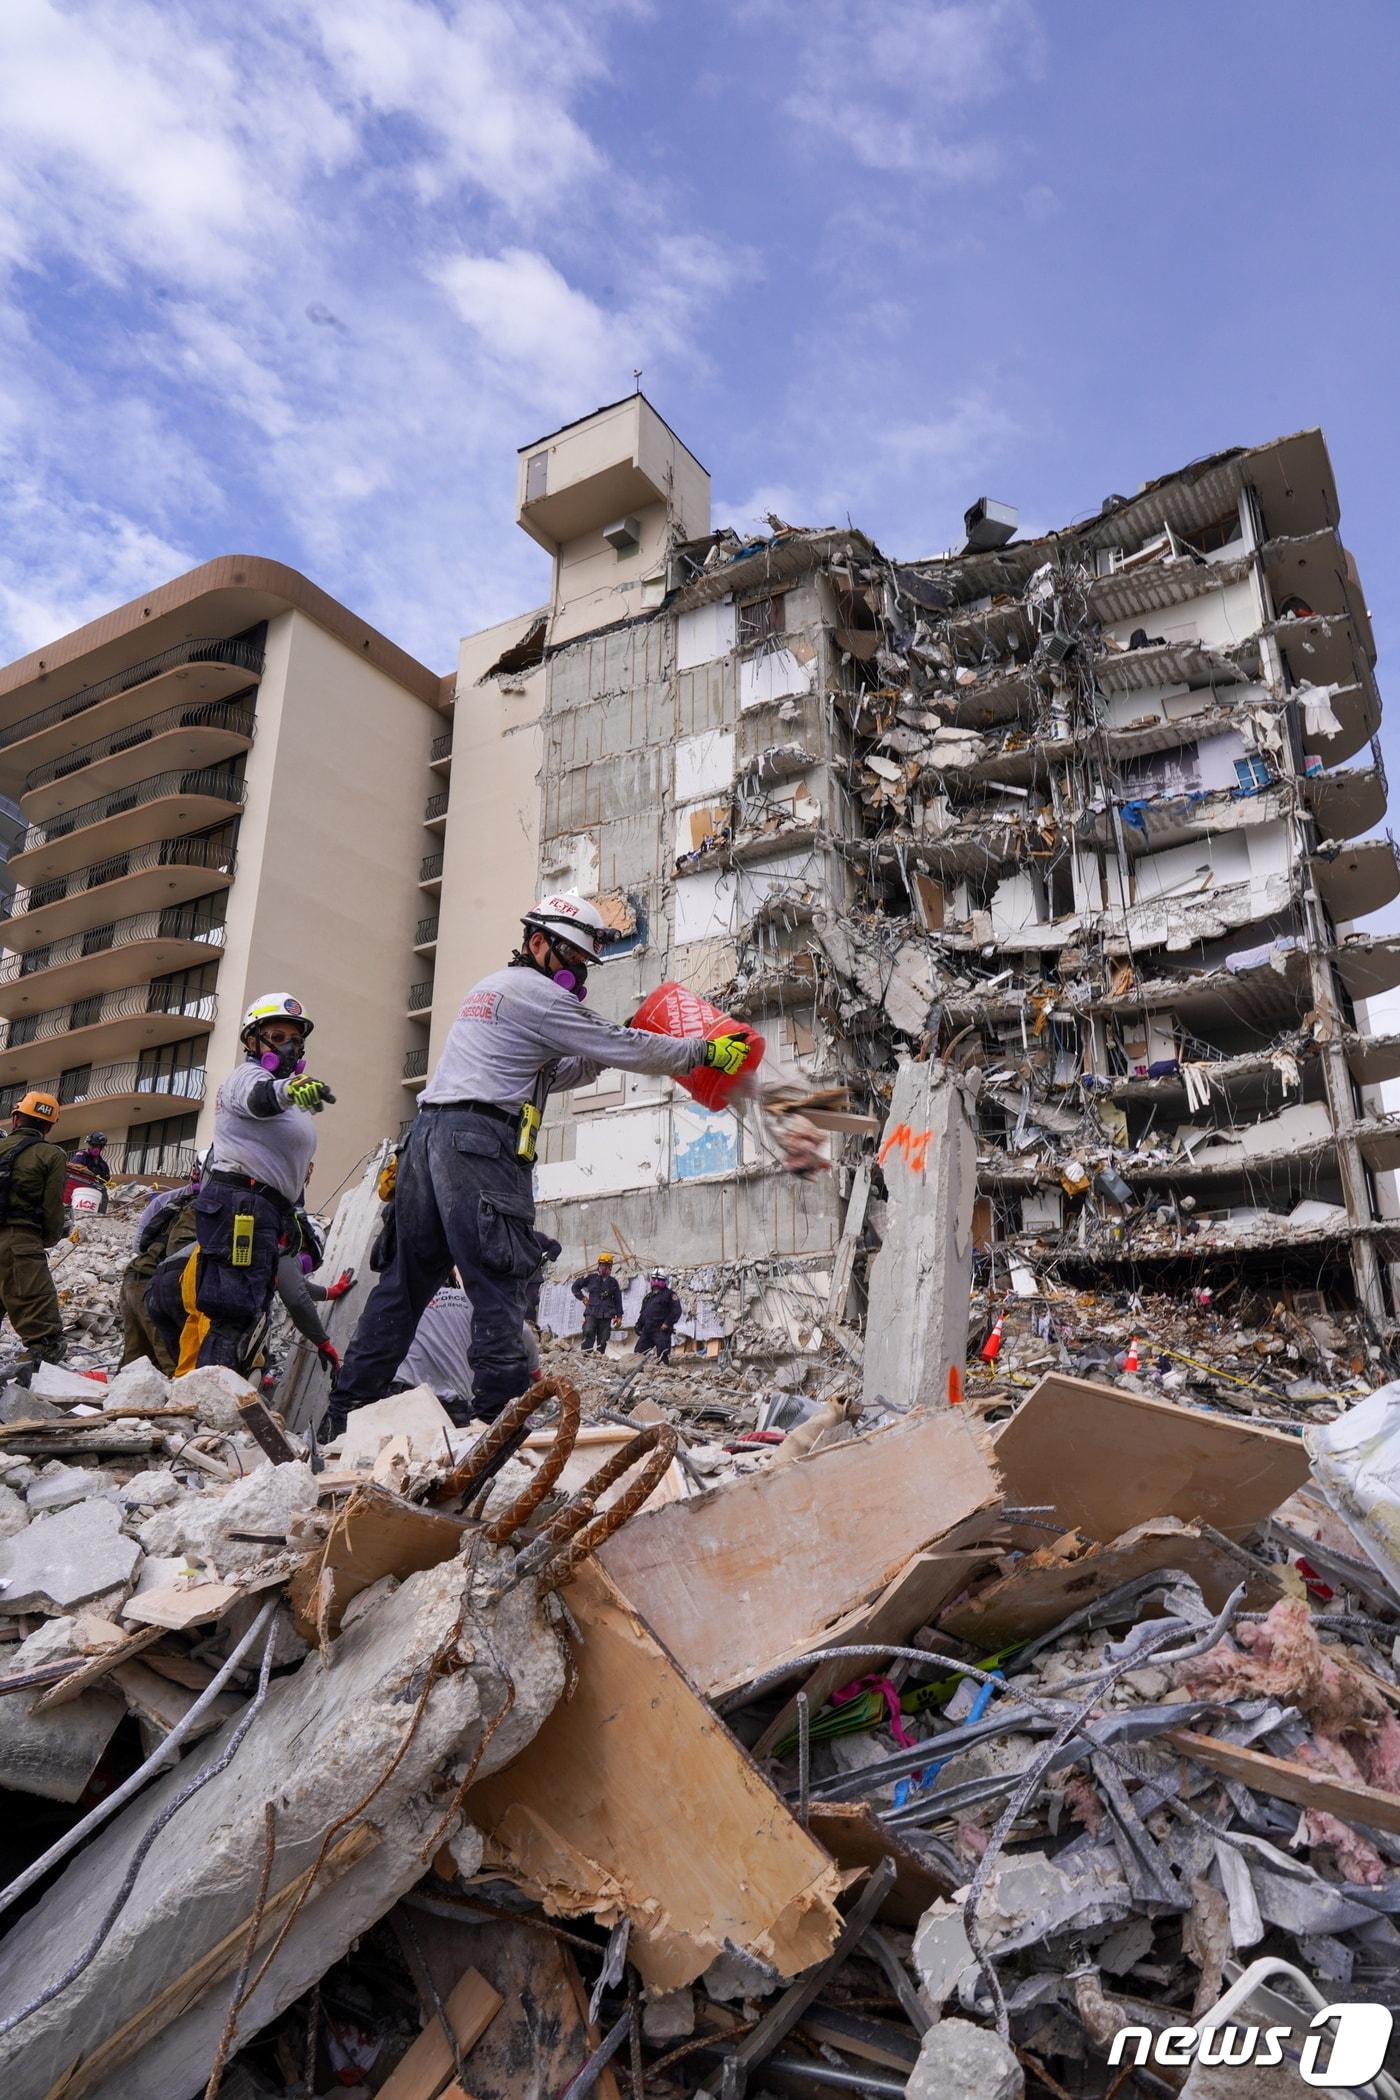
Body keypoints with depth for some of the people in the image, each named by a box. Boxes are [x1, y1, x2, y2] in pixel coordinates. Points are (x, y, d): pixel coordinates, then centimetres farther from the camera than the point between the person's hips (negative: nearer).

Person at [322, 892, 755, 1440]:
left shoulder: (489, 987, 27)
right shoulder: (536, 993, -3)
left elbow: (540, 1077, 28)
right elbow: (622, 1047, -4)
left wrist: (602, 1055, 21)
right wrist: (704, 1052, 4)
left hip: (428, 1129, 10)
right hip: (479, 1140, -9)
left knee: (407, 1277, 11)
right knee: (497, 1279, -9)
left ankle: (346, 1410, 14)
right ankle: (501, 1411, -11)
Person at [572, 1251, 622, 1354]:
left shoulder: (613, 1281, 12)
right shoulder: (591, 1277, 7)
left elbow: (618, 1300, 15)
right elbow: (575, 1286, 17)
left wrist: (619, 1316, 11)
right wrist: (582, 1298, 7)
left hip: (606, 1315, 2)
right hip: (591, 1312, -2)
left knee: (603, 1339, 0)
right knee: (588, 1332, -20)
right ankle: (586, 1353, -23)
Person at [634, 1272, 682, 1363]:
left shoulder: (669, 1294, 1)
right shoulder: (648, 1297, 25)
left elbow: (676, 1310, -10)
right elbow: (642, 1313, 31)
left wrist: (667, 1323, -17)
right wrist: (638, 1326, 19)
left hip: (661, 1331, -7)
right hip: (647, 1331, 7)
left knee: (662, 1358, -13)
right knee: (637, 1354, 2)